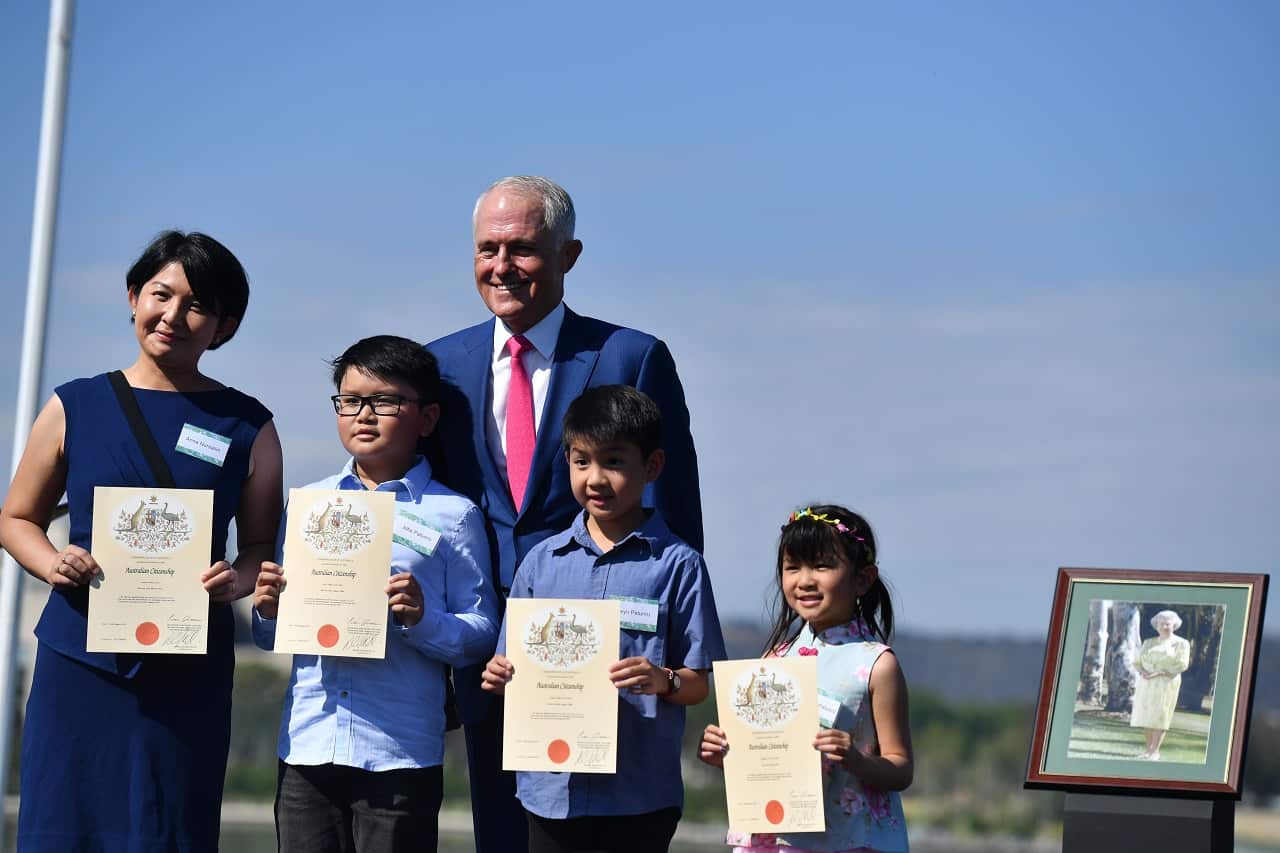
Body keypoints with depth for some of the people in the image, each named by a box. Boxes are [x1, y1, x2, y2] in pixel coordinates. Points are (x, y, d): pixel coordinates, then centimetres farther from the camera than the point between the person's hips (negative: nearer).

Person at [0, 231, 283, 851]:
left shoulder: (248, 427, 7)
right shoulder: (75, 407, 7)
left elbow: (261, 544, 10)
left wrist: (238, 580, -12)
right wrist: (53, 564, -7)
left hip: (188, 667, 0)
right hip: (80, 654, 0)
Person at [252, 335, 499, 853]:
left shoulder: (451, 516, 1)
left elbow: (481, 635, -3)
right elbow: (270, 638, 17)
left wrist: (422, 619, -20)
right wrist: (268, 611, -4)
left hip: (401, 754, -3)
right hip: (307, 746, 3)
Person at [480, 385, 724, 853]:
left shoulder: (677, 565, -1)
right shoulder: (542, 561, 9)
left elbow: (699, 684, -1)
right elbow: (516, 668, 12)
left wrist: (663, 681, -21)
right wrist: (500, 676, -9)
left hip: (640, 792, -3)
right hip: (551, 787, 3)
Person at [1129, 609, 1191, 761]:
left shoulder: (1181, 643, 1)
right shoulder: (1149, 642, 15)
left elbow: (1182, 664, -9)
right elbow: (1137, 661, 13)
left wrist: (1159, 673, -16)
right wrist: (1143, 671, -10)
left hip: (1166, 682, -5)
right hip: (1146, 683, 5)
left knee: (1160, 715, -10)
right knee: (1146, 714, 0)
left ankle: (1155, 751, -12)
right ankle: (1149, 749, 5)